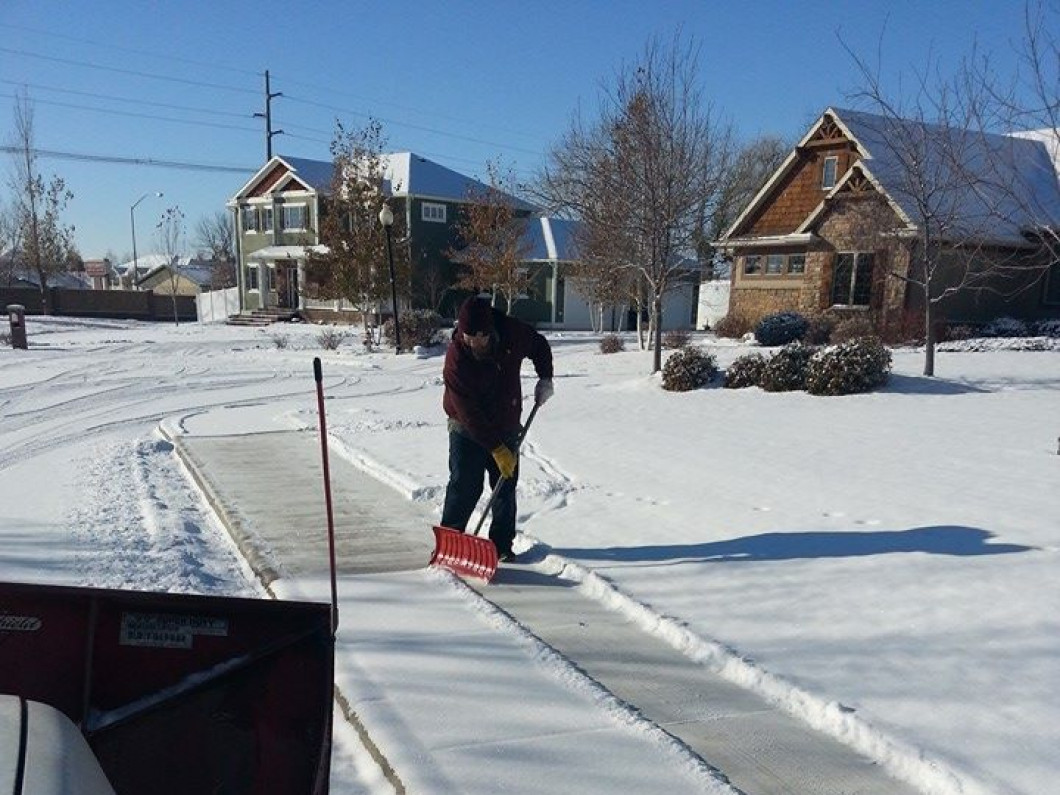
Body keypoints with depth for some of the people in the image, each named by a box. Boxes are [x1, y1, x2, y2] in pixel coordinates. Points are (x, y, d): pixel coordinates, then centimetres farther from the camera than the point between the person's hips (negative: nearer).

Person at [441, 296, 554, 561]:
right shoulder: (456, 358, -27)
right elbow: (468, 413, -26)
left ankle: (502, 545, 17)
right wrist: (497, 449, -26)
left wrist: (545, 378, -5)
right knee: (464, 488, -4)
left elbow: (539, 346, 10)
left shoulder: (513, 333, -16)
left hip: (506, 427, 4)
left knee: (506, 488, 7)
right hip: (468, 431, -4)